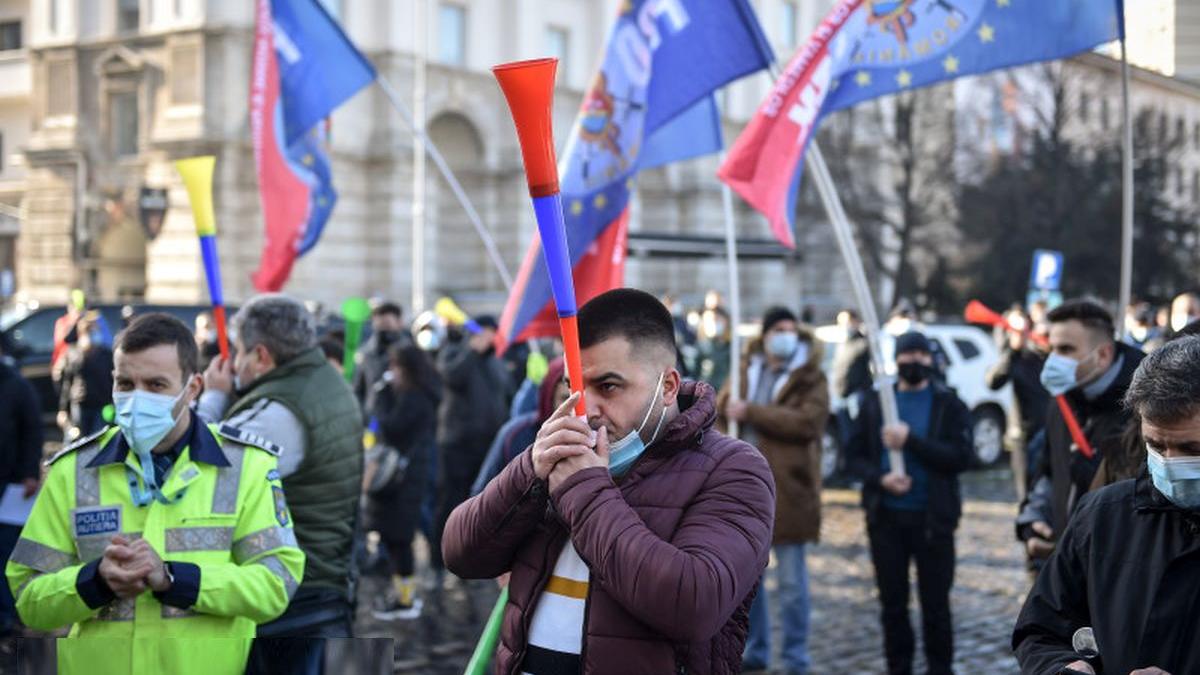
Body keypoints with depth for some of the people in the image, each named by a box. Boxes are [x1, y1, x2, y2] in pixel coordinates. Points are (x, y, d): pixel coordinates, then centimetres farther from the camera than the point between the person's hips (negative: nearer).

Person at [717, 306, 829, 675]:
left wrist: (750, 411, -20)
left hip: (788, 489, -5)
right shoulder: (747, 370, 12)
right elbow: (720, 405, 8)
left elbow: (807, 421, -19)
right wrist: (729, 406, -16)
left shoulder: (811, 378, -3)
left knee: (792, 581, 2)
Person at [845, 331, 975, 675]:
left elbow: (962, 457, -11)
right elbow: (855, 453, 6)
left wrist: (910, 441, -20)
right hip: (886, 517, 2)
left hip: (932, 518, -2)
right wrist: (880, 477, -14)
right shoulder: (874, 401, 8)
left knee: (935, 604, 4)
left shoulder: (949, 404, 0)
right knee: (893, 603, 10)